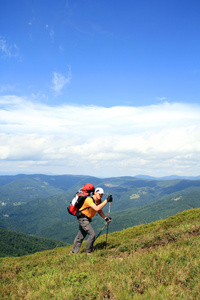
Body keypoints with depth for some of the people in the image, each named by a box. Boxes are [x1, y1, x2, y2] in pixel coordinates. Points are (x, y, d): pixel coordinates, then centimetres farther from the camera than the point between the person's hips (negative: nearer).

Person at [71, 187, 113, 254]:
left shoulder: (99, 200, -1)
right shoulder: (89, 199, -28)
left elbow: (100, 211, 7)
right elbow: (97, 208, -42)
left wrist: (106, 218, -7)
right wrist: (106, 201, -42)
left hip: (87, 219, 9)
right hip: (82, 218, -9)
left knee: (80, 236, 16)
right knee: (92, 234, -12)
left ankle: (74, 252, 29)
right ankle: (88, 252, 4)